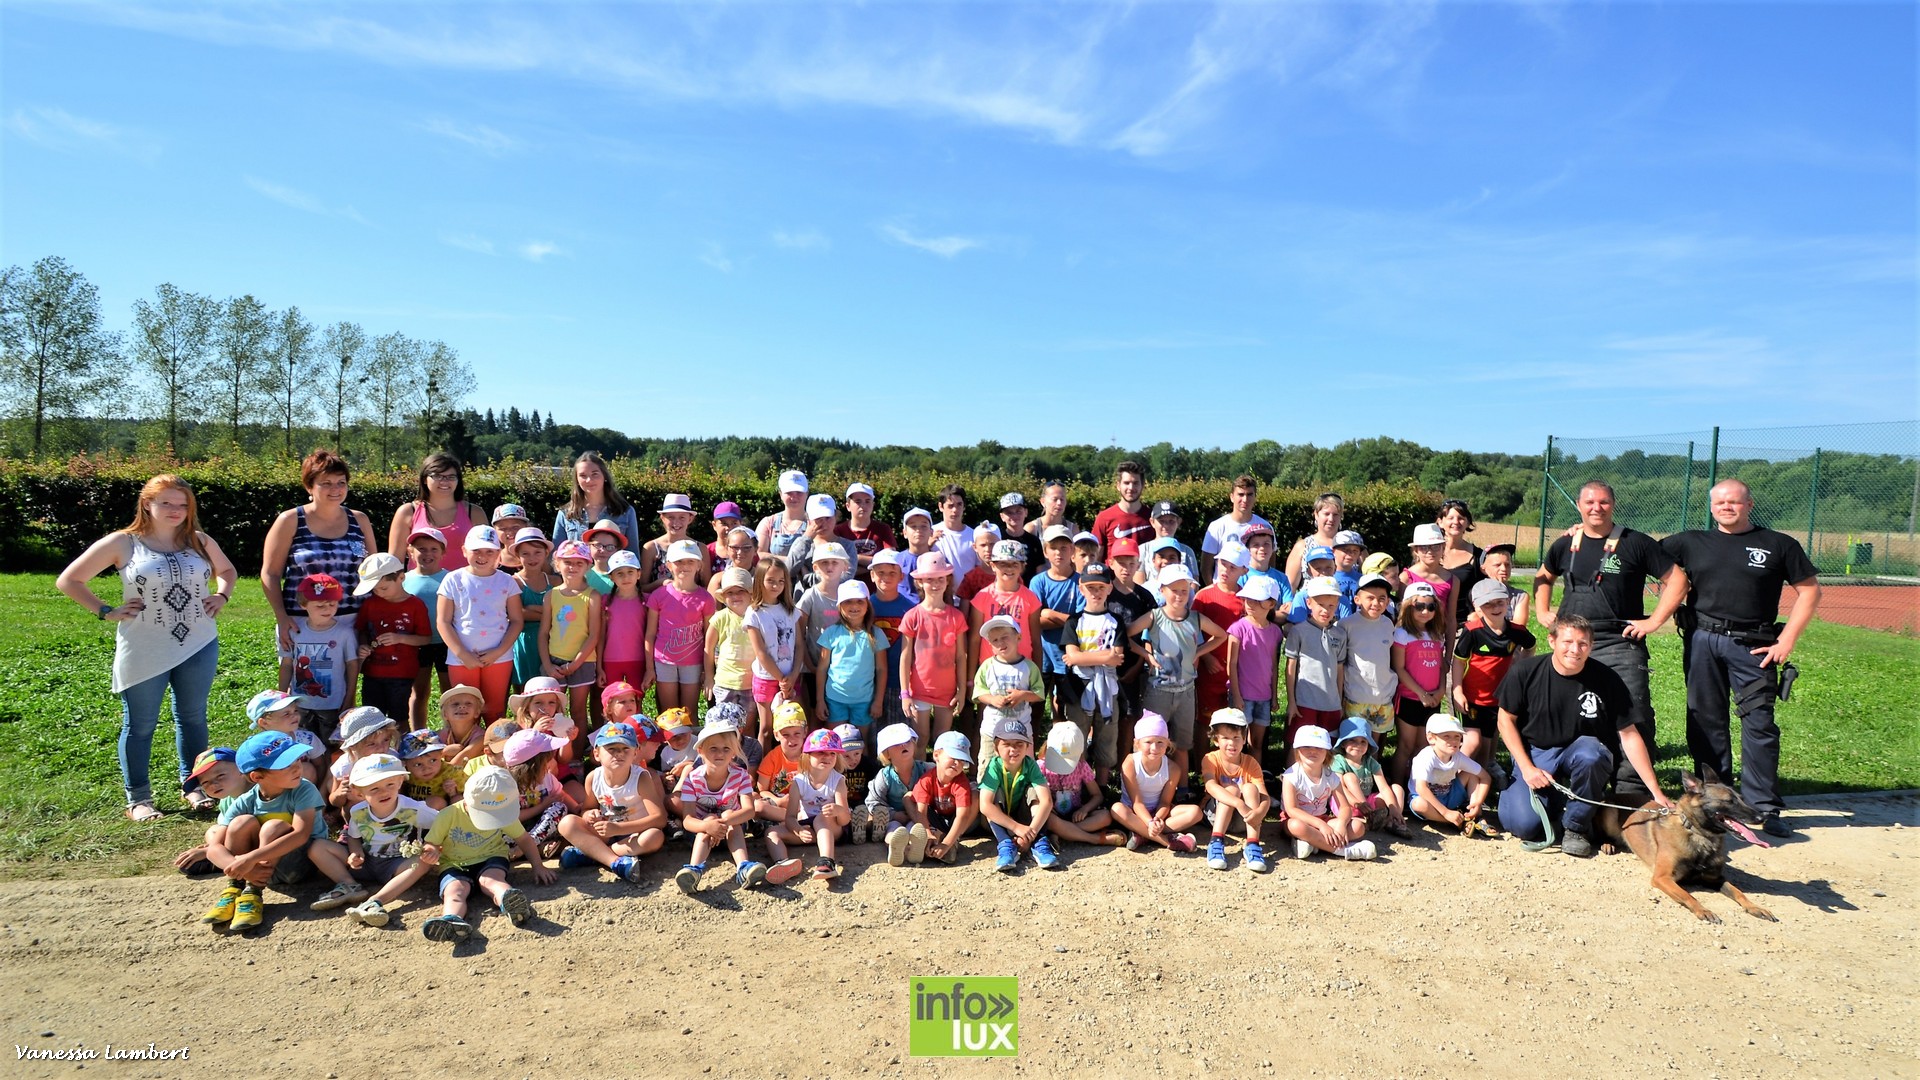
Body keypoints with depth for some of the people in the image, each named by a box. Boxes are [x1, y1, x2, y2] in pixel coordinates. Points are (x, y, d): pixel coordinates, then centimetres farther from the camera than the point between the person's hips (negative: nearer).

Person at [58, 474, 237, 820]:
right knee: (140, 726, 7)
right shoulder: (122, 543, -4)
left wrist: (221, 597, 6)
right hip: (144, 653, -3)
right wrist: (106, 612, -7)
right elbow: (68, 580, 1)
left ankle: (192, 785, 26)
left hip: (199, 648, 3)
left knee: (193, 718, 13)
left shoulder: (200, 542, 6)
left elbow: (227, 570, 24)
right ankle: (138, 799, 19)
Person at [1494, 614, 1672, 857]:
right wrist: (1527, 768, -11)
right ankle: (1551, 799, 16)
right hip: (1534, 754, -1)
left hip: (1582, 751, 1)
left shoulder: (1607, 680, -11)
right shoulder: (1524, 672, -12)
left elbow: (1629, 735, -6)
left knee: (1589, 754, -38)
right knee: (1524, 824, -23)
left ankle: (1576, 826, -10)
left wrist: (1656, 792, -9)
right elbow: (1507, 720, -1)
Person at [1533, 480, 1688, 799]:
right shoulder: (1566, 544, 10)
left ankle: (1632, 788, -2)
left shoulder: (1635, 543, -2)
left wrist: (1654, 621, -5)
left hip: (1621, 645, -4)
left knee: (1634, 717, -10)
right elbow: (1543, 577, 27)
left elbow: (1677, 579, 1)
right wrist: (1543, 613, 16)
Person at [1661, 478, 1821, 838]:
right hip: (1701, 642, 2)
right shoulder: (1691, 542, 12)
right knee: (1706, 722, 6)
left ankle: (1765, 807, 5)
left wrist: (1787, 639, -1)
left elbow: (1810, 590, 7)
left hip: (1753, 646, -2)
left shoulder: (1778, 545, 8)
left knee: (1759, 723, -3)